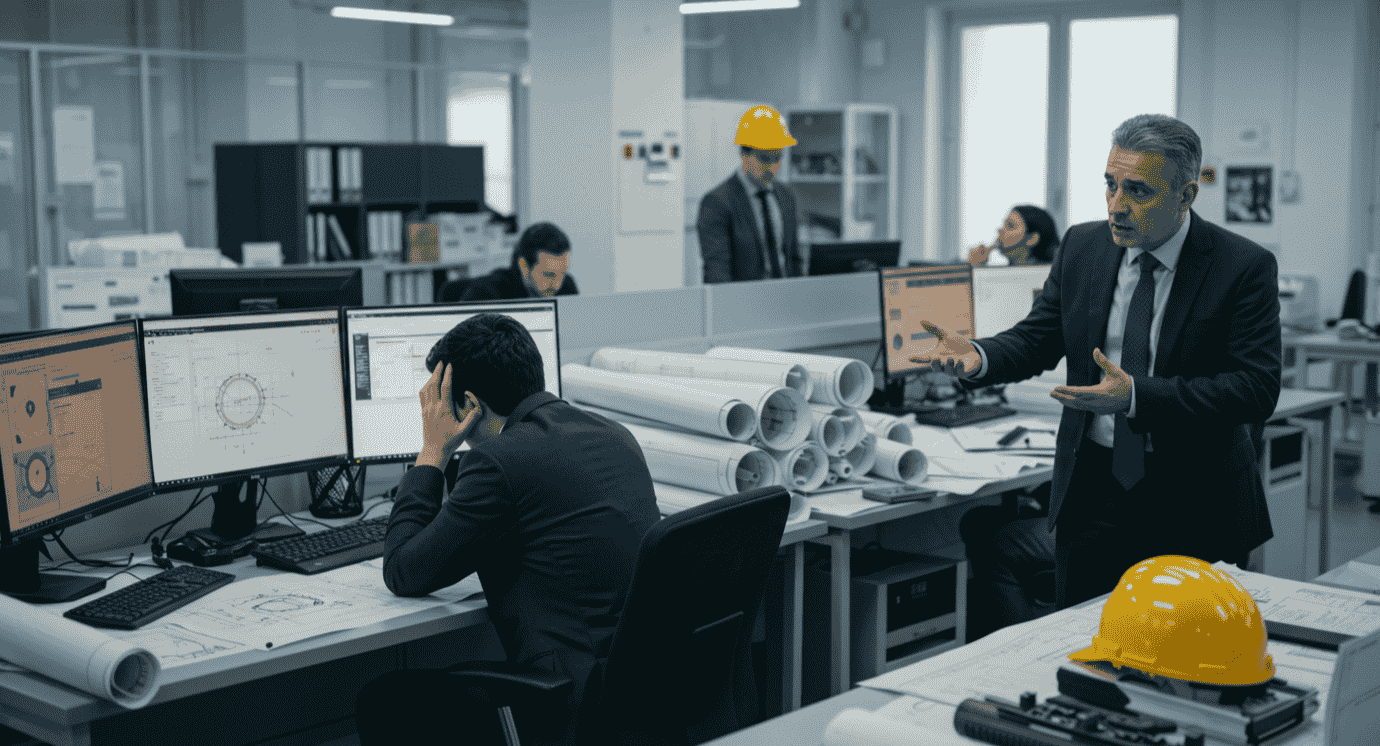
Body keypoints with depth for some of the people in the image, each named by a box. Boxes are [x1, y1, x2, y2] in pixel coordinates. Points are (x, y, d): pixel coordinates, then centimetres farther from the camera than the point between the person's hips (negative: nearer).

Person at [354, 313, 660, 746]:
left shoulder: (502, 458, -15)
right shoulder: (616, 436, 9)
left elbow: (403, 575, -4)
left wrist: (432, 453, 3)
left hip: (581, 710, -9)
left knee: (380, 702, 8)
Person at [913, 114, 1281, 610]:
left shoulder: (1244, 267, -13)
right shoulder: (1082, 247, 1)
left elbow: (1257, 388, -19)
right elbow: (1037, 339, 6)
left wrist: (1137, 397, -30)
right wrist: (977, 358, -17)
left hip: (1195, 503, -3)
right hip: (1091, 491, 4)